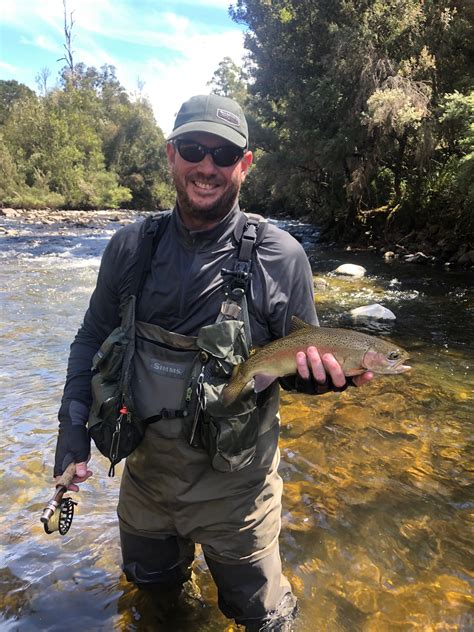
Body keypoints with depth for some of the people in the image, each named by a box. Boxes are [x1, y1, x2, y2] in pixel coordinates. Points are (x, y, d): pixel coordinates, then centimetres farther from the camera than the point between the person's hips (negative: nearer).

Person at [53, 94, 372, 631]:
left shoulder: (280, 258, -16)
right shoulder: (130, 246, -7)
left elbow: (302, 366, -7)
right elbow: (92, 338, 3)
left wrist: (324, 374, -29)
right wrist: (73, 424, -5)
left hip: (233, 483, -3)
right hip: (145, 470, 4)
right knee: (151, 584, 28)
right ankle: (180, 550, 59)